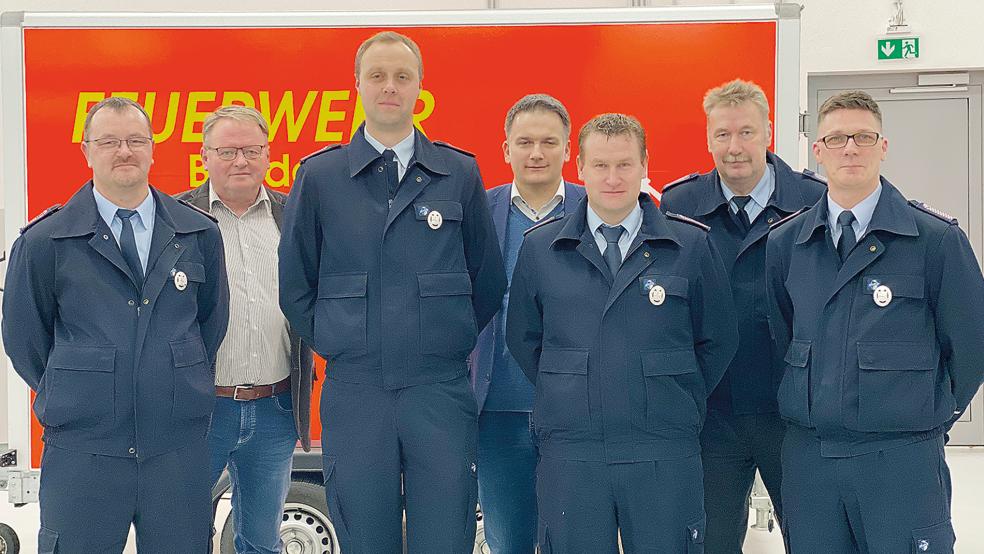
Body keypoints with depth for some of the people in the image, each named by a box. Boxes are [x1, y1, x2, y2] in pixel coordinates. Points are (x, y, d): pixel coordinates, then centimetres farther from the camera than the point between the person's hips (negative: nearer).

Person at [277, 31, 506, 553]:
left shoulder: (460, 173, 5)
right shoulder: (318, 176, 4)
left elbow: (487, 280, 11)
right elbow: (294, 283, 10)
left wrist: (451, 337, 10)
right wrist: (334, 343, 8)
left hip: (442, 391, 0)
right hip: (355, 392, 0)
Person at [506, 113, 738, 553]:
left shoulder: (691, 244, 3)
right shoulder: (540, 247, 6)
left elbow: (718, 340, 10)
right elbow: (522, 339, 14)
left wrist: (678, 405, 7)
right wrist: (566, 399, 8)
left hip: (664, 456, -1)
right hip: (568, 453, 1)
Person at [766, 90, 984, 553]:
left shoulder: (937, 238, -4)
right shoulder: (784, 242, 7)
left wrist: (930, 415, 6)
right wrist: (807, 407, 12)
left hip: (902, 460, -3)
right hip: (807, 456, 3)